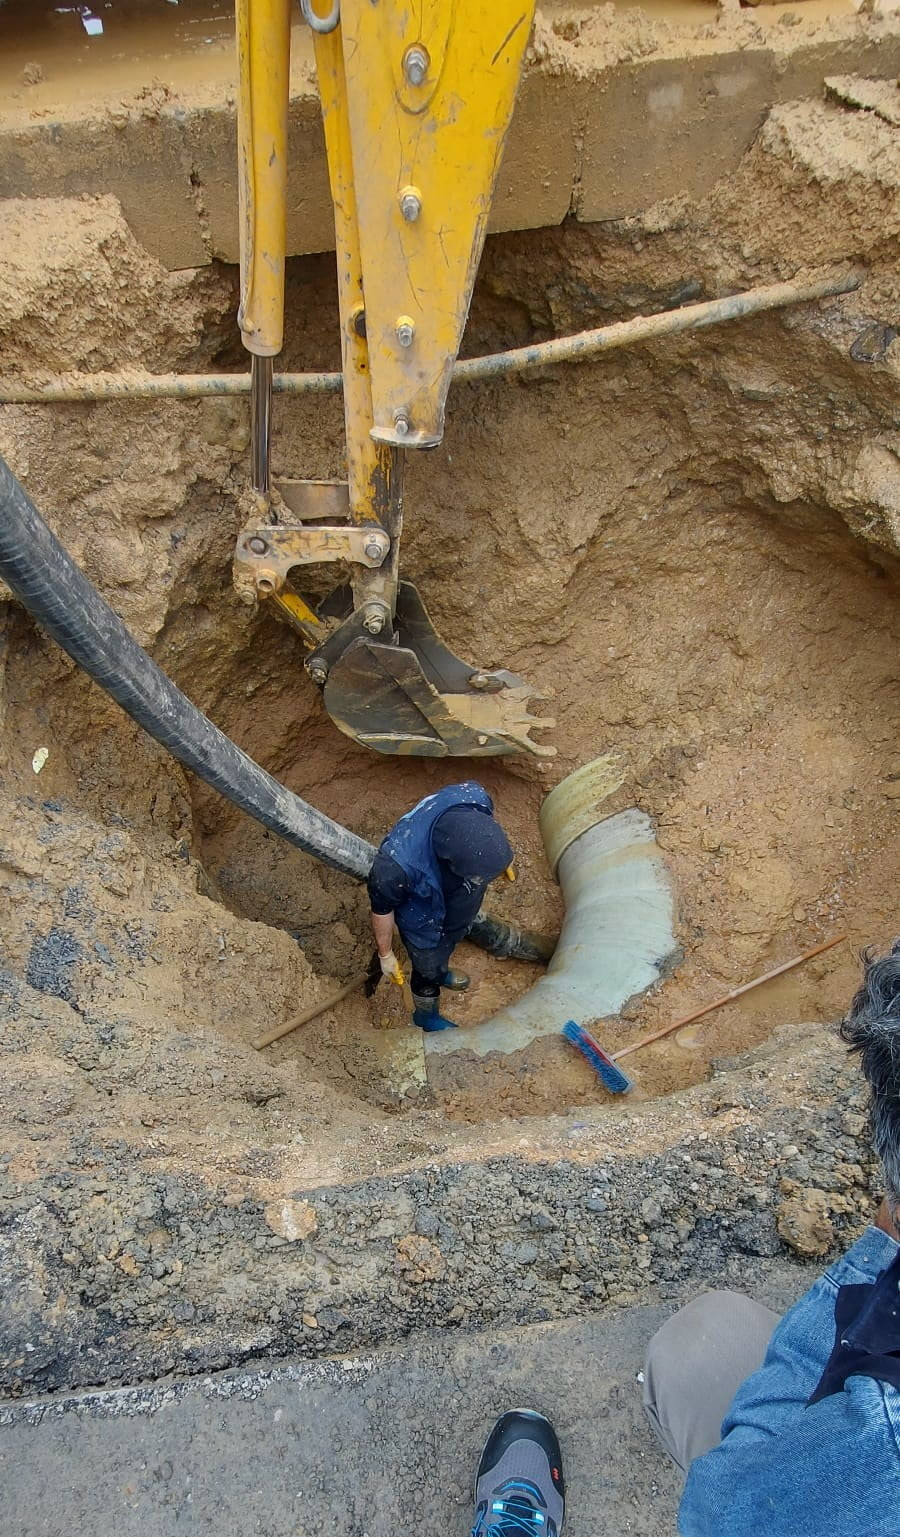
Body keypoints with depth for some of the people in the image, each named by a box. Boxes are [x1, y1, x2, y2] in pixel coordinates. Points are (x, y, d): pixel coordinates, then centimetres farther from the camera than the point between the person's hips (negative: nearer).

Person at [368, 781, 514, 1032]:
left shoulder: (475, 797, -36)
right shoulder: (397, 864, -48)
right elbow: (382, 909, -24)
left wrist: (500, 856, 11)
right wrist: (385, 955, -8)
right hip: (425, 924, -4)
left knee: (447, 946, 36)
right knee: (428, 968, 27)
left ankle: (440, 973, 69)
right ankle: (426, 1015, 59)